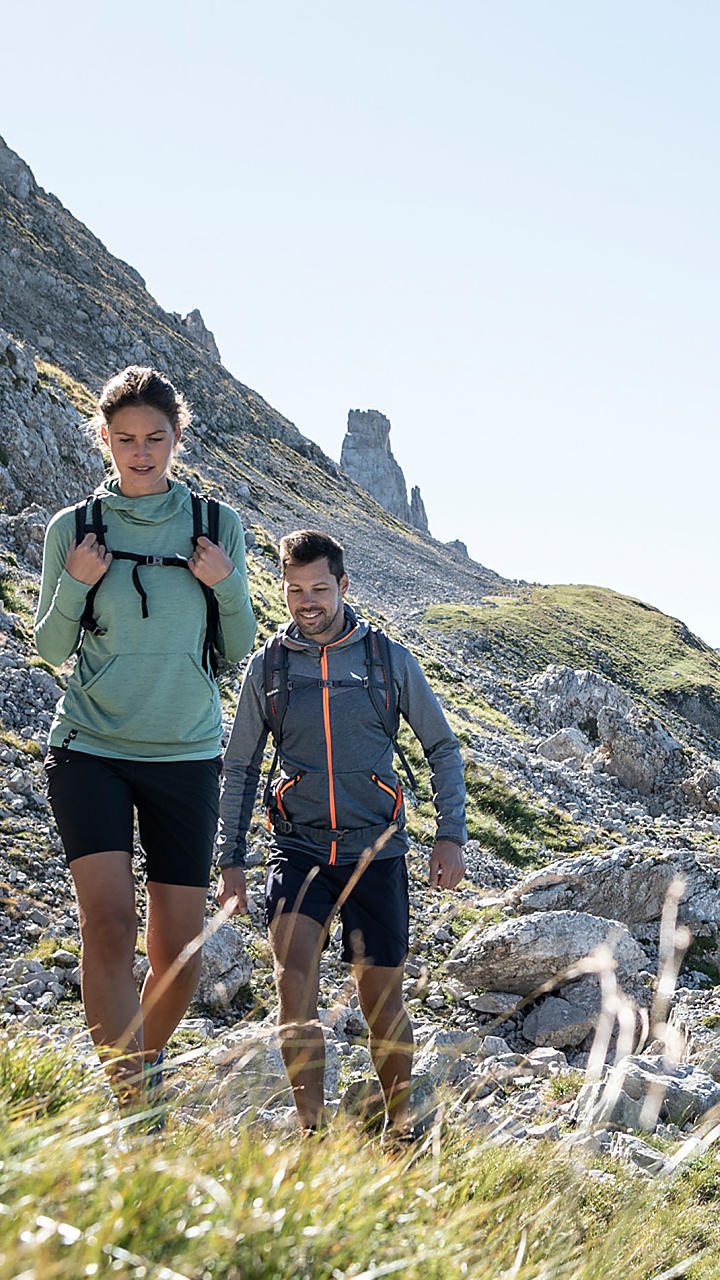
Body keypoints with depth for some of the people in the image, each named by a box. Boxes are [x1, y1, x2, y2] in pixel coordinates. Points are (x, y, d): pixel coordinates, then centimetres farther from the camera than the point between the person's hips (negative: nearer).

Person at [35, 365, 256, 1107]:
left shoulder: (216, 524, 5)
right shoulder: (73, 528, 3)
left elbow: (238, 651, 9)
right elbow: (50, 649, 8)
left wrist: (227, 586, -9)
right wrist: (73, 586, -10)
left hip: (186, 753, 1)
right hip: (90, 746, -1)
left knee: (178, 951, 2)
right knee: (108, 923, -18)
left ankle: (147, 1066, 28)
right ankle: (132, 1102, -14)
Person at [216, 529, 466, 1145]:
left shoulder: (389, 659, 2)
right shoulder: (268, 666, 5)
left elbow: (443, 747, 9)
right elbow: (240, 767, 12)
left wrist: (452, 835, 0)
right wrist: (230, 861, 8)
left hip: (375, 851, 0)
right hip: (298, 848, 0)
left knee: (382, 997, 5)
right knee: (294, 970, -23)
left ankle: (400, 1123, 26)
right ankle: (312, 1128, -22)